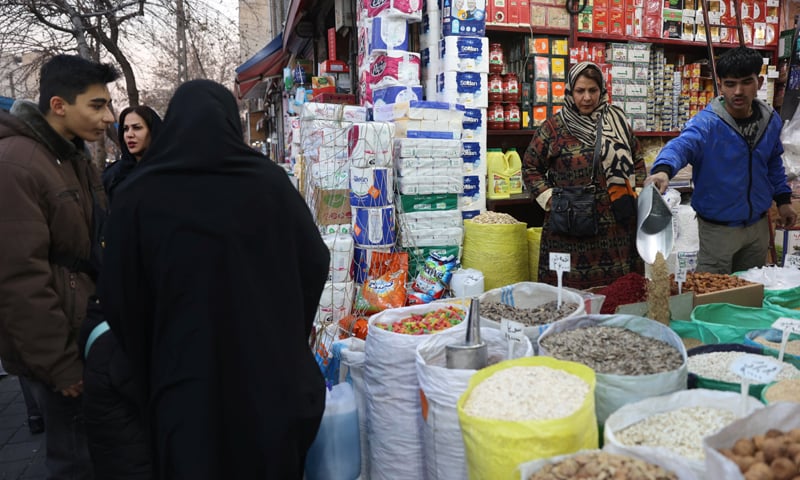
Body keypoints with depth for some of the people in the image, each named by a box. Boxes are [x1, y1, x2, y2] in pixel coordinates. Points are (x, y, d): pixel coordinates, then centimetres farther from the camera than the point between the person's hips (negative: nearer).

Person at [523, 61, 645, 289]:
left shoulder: (617, 121, 10)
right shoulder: (554, 127, 0)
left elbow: (637, 160, 19)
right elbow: (530, 167, 6)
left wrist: (636, 192, 8)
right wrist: (550, 199, -4)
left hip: (618, 226, 3)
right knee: (572, 288, -1)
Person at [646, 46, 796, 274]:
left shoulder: (771, 120, -1)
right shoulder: (707, 123, -21)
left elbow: (773, 162, 15)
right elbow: (680, 145, -41)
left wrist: (783, 199, 15)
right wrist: (663, 169, -61)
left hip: (758, 225, 6)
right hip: (718, 228, -6)